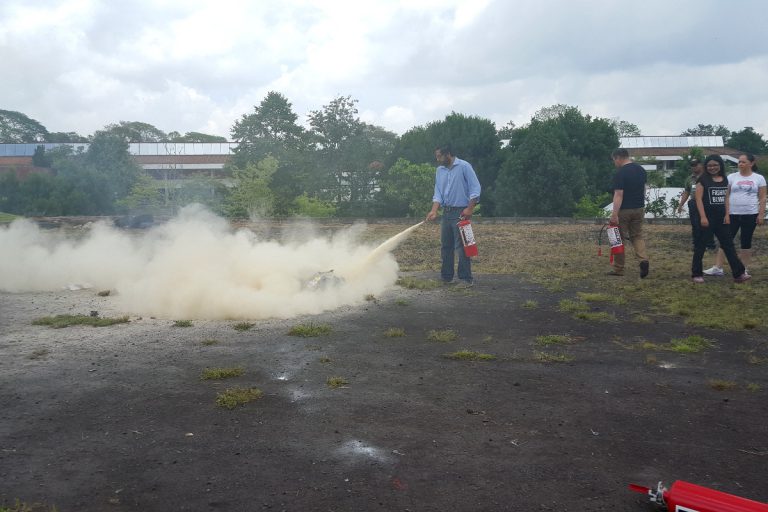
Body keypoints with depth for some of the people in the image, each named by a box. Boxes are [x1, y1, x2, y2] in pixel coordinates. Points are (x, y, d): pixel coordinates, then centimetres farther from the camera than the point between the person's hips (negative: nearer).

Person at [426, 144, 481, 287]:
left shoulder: (464, 166, -6)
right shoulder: (440, 170, 13)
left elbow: (475, 188, -8)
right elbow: (438, 193, 9)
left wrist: (470, 208, -16)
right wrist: (434, 211, -5)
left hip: (461, 212, -7)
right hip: (446, 213, 7)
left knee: (461, 246, -8)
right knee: (445, 246, 10)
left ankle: (466, 279, -3)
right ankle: (446, 277, 19)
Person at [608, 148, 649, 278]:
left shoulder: (620, 173, -17)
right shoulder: (641, 169, 8)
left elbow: (618, 195, -22)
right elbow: (643, 188, 17)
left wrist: (614, 214, -24)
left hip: (624, 210, -7)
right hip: (639, 209, 7)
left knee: (619, 238, 5)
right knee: (637, 235, 17)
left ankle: (618, 269, 12)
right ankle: (643, 259, -7)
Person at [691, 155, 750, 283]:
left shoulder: (724, 180, 10)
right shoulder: (703, 179, -6)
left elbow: (726, 198, 13)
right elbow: (699, 199, -11)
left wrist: (727, 215, 4)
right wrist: (703, 217, -17)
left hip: (721, 217, 5)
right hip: (707, 216, -5)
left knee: (728, 244, 6)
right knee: (700, 245, 2)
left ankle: (738, 273, 8)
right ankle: (696, 274, 10)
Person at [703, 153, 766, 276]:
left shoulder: (759, 178, 3)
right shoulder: (731, 177, 4)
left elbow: (762, 198, 3)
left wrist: (761, 214, -4)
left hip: (750, 214, 0)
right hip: (732, 214, 0)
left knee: (746, 241, 7)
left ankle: (743, 268, 17)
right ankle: (717, 268, -3)